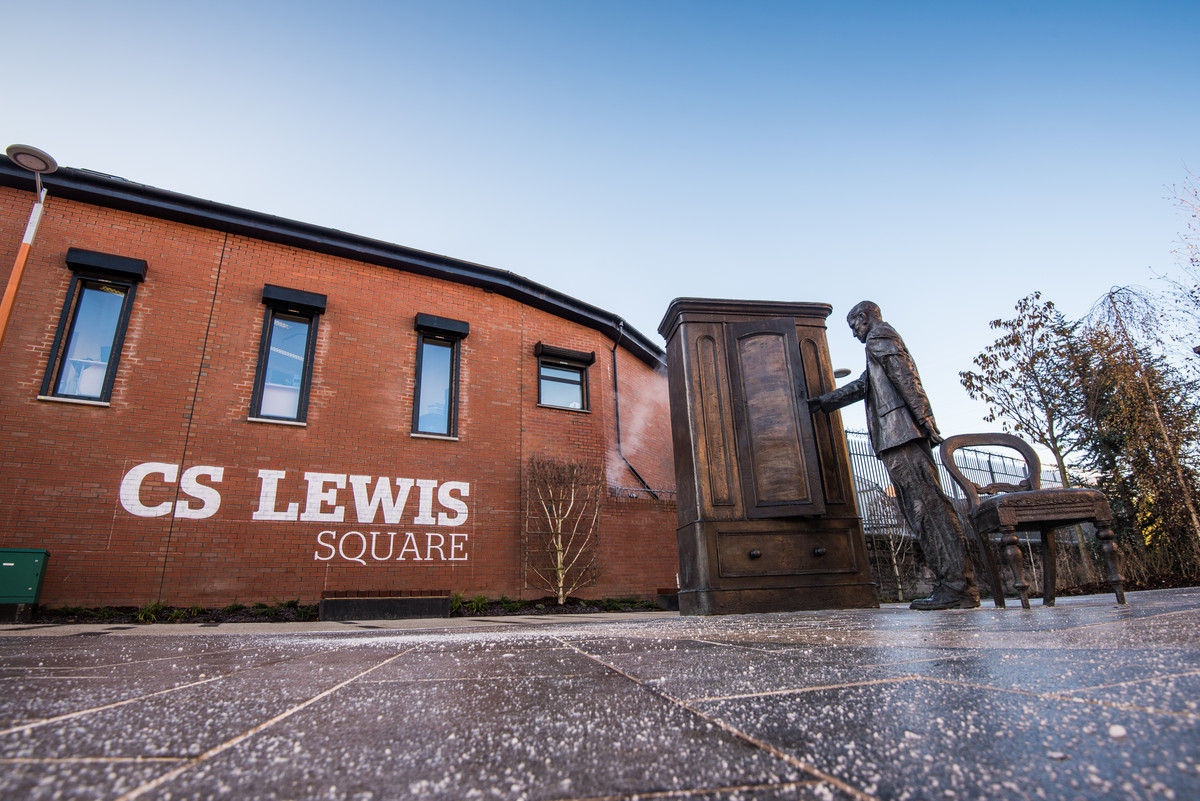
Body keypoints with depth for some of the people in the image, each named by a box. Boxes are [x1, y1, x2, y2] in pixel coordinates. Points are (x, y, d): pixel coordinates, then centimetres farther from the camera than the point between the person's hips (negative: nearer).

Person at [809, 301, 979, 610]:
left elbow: (906, 378, -12)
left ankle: (958, 586, -15)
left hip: (899, 433, -10)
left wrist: (924, 420, -21)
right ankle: (955, 585, 2)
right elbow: (860, 387, 37)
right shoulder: (886, 340, 33)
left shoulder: (879, 338, 3)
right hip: (902, 437, 10)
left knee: (927, 506, -14)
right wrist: (822, 401, 41)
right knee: (922, 508, 4)